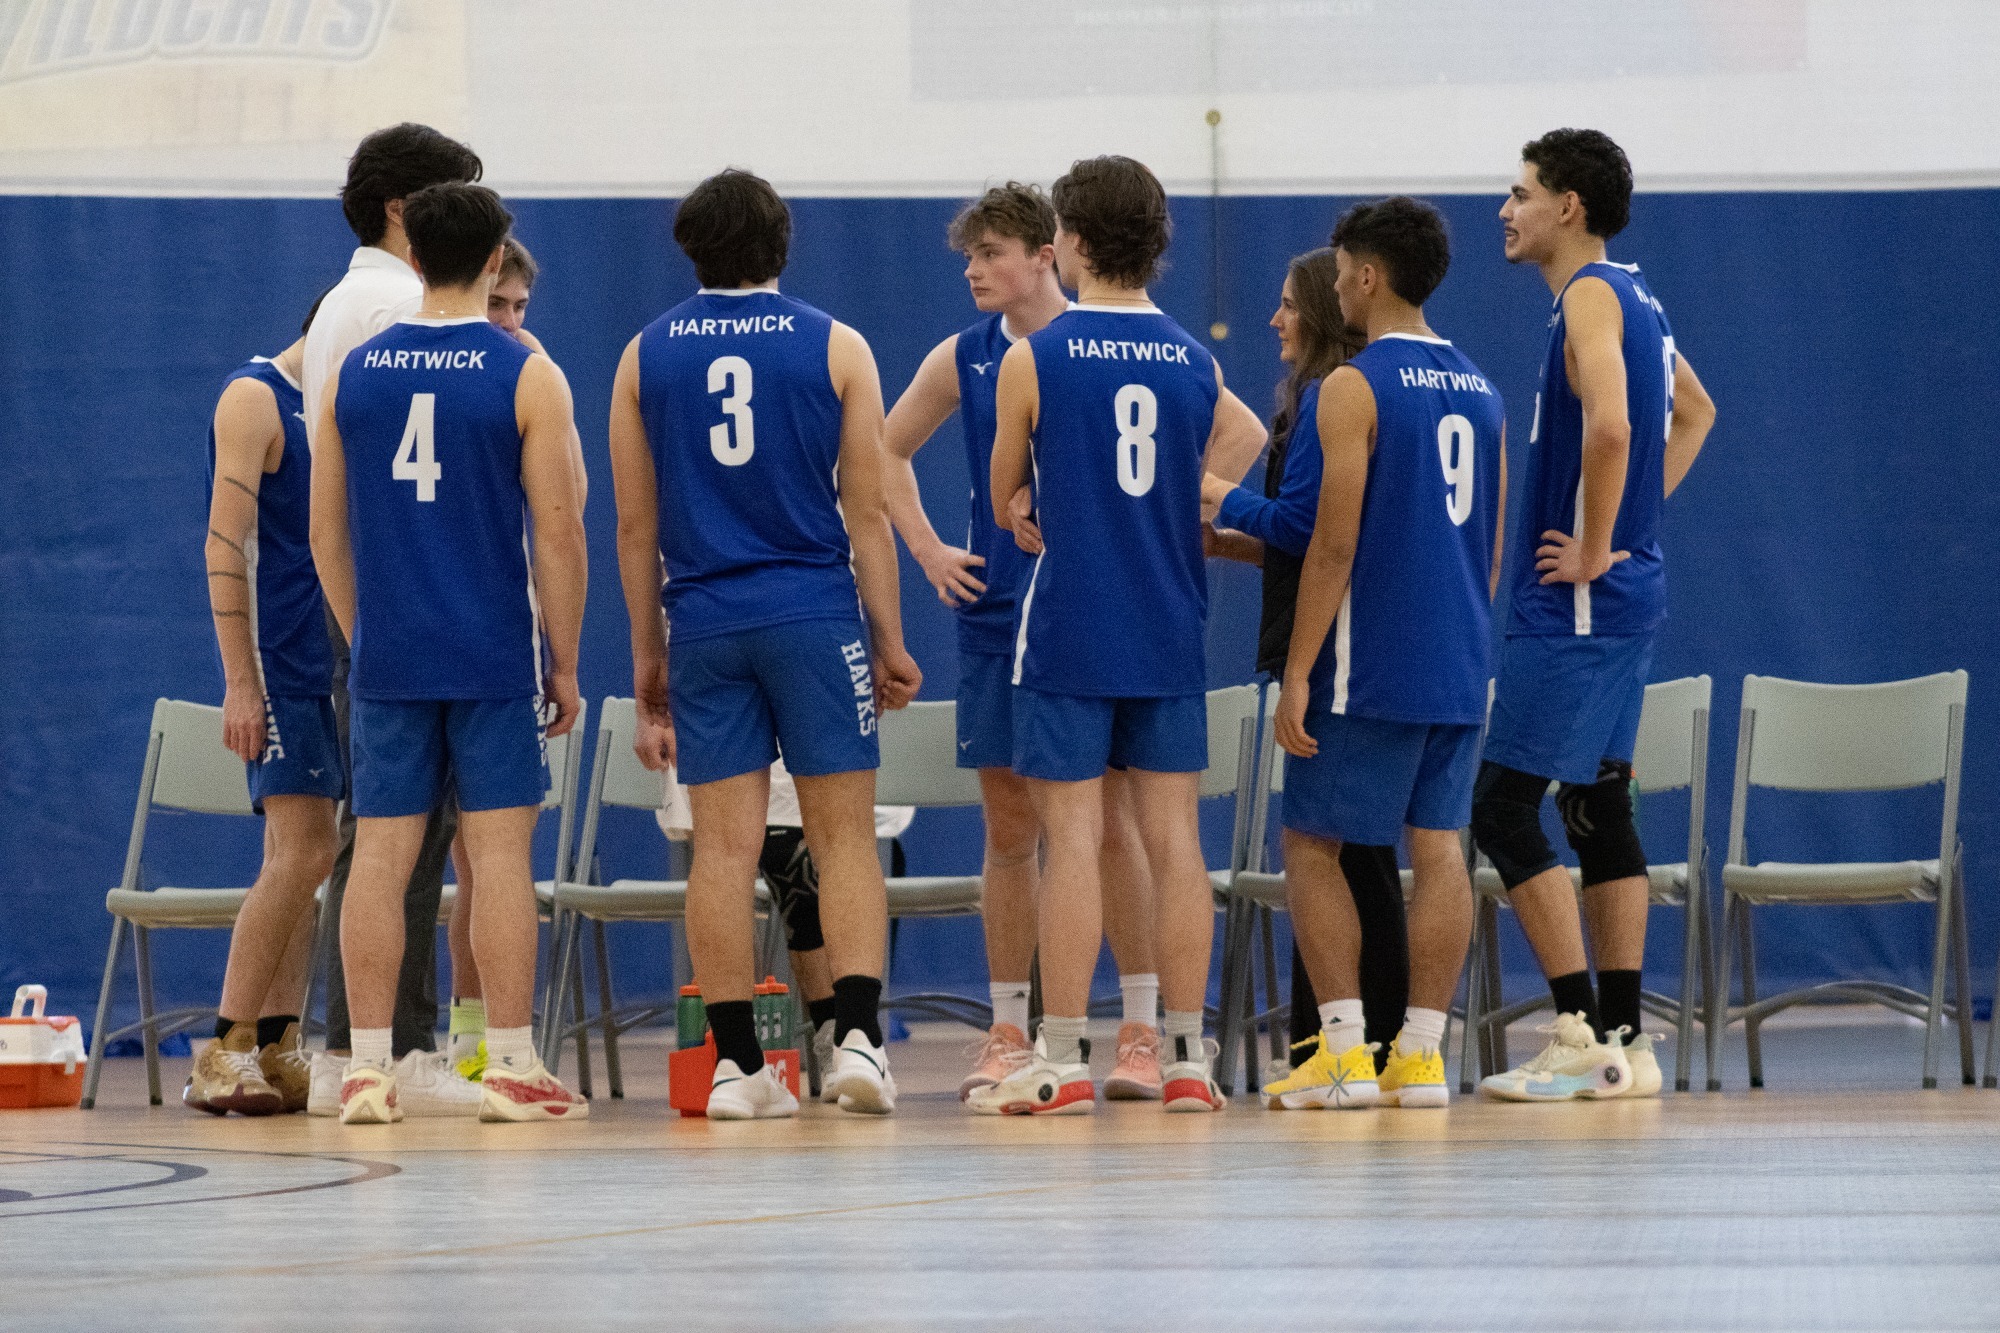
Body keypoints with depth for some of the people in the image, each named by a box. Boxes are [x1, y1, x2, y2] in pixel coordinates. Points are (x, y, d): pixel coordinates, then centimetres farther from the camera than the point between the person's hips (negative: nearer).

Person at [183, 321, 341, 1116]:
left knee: (301, 857, 7)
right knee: (303, 852, -14)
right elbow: (226, 543, -14)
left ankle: (278, 1050, 8)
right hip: (280, 662, -8)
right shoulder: (255, 400, -7)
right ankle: (226, 1056, -13)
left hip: (335, 661, 8)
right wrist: (241, 682, -19)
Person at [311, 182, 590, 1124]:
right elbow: (557, 531, -6)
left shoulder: (354, 372, 5)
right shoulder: (526, 375, -5)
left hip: (388, 656, 3)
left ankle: (368, 1066, 4)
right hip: (494, 657, -3)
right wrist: (563, 661, 2)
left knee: (381, 849, 5)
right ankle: (509, 1068, -2)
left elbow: (326, 530, 9)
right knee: (499, 847, -1)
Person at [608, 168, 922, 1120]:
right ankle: (857, 1033, -10)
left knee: (722, 845, 2)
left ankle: (736, 1061, 0)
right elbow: (866, 512, 1)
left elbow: (636, 525, 8)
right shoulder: (835, 347, 2)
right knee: (844, 835, 2)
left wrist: (647, 661, 14)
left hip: (703, 620, 2)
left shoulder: (646, 357, 7)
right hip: (815, 613, -2)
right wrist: (891, 643, 7)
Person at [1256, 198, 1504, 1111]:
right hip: (1460, 662, 7)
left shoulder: (1353, 388, -11)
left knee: (1311, 843, 1)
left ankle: (1344, 1051, -5)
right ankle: (1420, 1052, 5)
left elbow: (1335, 544, -15)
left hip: (1370, 664, -7)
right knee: (1437, 844, 7)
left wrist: (1297, 674, -13)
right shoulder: (1480, 393, 12)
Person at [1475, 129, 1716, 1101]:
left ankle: (1582, 1036, -11)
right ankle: (1622, 1041, 11)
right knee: (1599, 811, 11)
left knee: (1504, 812, -9)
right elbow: (1693, 414, 31)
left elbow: (1608, 425, -31)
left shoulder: (1592, 295, -14)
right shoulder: (1634, 299, 15)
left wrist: (1593, 548, -21)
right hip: (1629, 593, 10)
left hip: (1576, 600, -10)